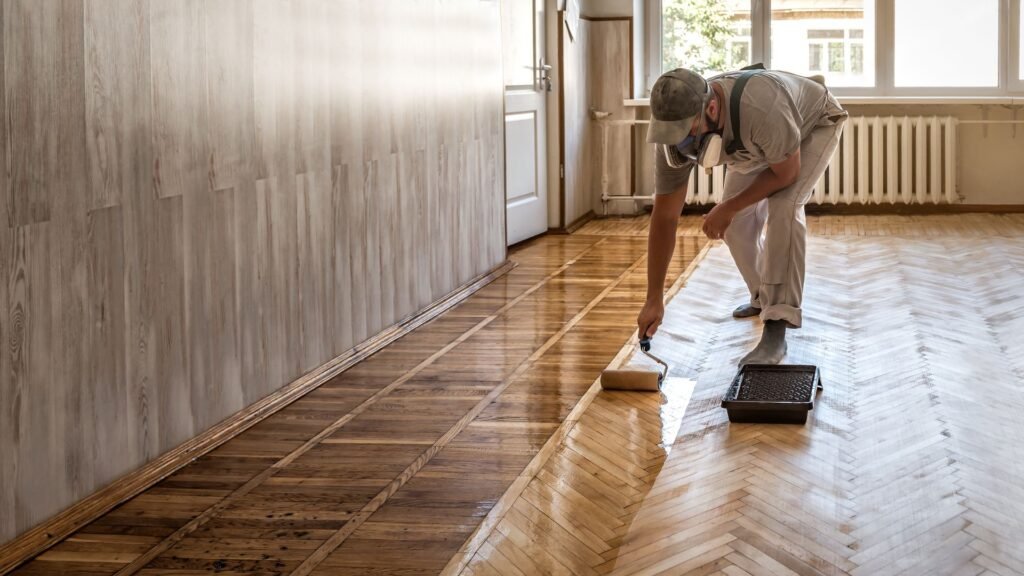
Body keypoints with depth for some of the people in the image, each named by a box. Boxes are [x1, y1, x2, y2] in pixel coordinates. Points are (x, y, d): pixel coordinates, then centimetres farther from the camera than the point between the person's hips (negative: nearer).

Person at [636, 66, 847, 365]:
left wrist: (728, 208, -22)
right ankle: (764, 298, 30)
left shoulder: (761, 109, -47)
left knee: (783, 208, -26)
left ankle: (776, 331, -24)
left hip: (814, 123, -6)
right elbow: (665, 216, -21)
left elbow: (786, 173, -28)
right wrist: (654, 300, -20)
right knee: (737, 223, 1)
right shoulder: (673, 135, -29)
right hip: (761, 145, 6)